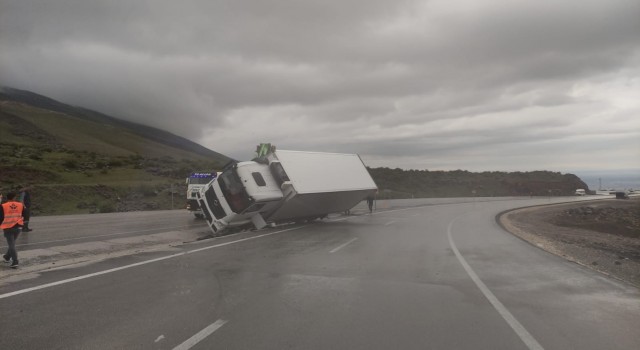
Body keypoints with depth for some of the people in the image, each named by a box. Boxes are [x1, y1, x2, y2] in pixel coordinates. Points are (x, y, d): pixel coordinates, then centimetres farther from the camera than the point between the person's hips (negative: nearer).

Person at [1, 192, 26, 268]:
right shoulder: (20, 205, 1)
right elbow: (23, 216, 10)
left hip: (8, 228, -3)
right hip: (17, 227, 3)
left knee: (11, 245, -3)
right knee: (12, 244, 22)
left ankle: (15, 262, -9)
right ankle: (7, 257, 39)